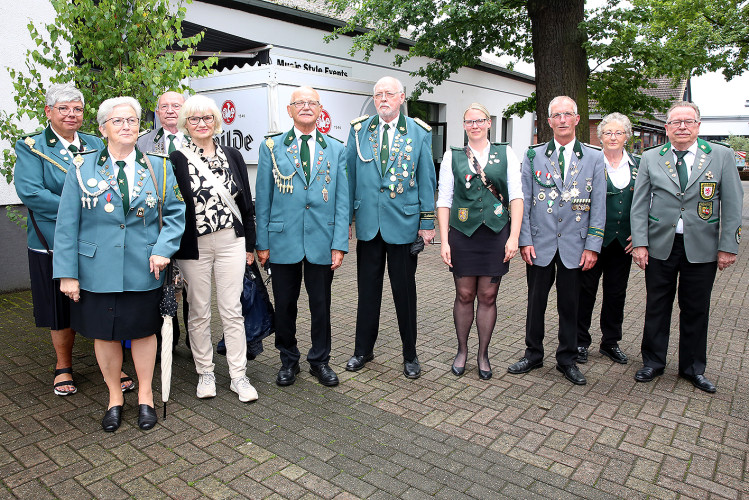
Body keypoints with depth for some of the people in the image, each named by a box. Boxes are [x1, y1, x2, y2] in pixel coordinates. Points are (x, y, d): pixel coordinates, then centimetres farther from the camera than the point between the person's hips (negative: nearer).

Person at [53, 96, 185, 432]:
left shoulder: (158, 168, 4)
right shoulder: (82, 168, 1)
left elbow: (175, 214, 4)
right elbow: (67, 224, -1)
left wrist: (163, 248, -12)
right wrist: (67, 273, -6)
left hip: (144, 271, 0)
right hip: (97, 272, 0)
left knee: (143, 331, 11)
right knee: (104, 335, 10)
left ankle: (145, 397, 30)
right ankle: (115, 397, 32)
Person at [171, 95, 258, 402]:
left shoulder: (233, 156, 8)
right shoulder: (176, 160, -1)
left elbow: (246, 202, 10)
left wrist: (250, 244, 8)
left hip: (231, 242, 2)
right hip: (193, 246, -1)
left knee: (232, 311, 5)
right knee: (199, 312, 9)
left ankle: (238, 376, 15)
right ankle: (205, 373, 25)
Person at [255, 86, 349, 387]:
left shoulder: (336, 150, 6)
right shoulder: (271, 147, 5)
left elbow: (342, 201, 2)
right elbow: (263, 199, 4)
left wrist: (340, 244, -4)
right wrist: (262, 242, -1)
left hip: (322, 241, 1)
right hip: (283, 240, 0)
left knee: (320, 305, 10)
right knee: (285, 305, 10)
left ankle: (320, 360, 29)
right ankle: (289, 360, 29)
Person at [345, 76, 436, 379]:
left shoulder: (419, 133, 3)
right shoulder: (359, 130, 7)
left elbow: (426, 179, 2)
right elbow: (349, 175, 8)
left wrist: (427, 222, -2)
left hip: (404, 223, -1)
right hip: (368, 223, 2)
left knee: (404, 291, 7)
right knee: (367, 289, 11)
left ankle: (410, 355, 22)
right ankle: (363, 350, 27)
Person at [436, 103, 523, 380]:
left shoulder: (506, 154, 6)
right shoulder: (452, 156, 6)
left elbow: (516, 196, 1)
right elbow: (444, 200, 3)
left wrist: (514, 237, -9)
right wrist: (444, 241, -5)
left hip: (496, 233, 0)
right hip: (462, 234, 0)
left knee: (488, 297, 6)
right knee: (464, 295, 6)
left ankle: (483, 354, 22)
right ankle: (462, 351, 25)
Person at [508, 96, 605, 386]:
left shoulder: (594, 159, 5)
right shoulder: (533, 156, 5)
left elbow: (598, 206, 3)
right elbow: (524, 201, 2)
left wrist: (592, 245, -4)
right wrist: (525, 240, -5)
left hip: (574, 246, 0)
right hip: (540, 244, 0)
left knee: (569, 305, 9)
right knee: (536, 302, 8)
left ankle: (567, 359, 25)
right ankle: (533, 354, 25)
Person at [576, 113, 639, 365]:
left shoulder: (637, 165, 9)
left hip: (624, 241, 4)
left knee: (616, 292, 11)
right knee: (586, 290, 3)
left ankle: (610, 342, 26)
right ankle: (580, 342, 16)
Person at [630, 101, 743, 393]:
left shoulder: (721, 156, 2)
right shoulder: (650, 158, 3)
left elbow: (732, 205, 1)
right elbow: (639, 204, 2)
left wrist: (728, 246, -4)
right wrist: (640, 243, -6)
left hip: (702, 248, 0)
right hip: (660, 245, 0)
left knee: (696, 309, 10)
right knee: (657, 306, 9)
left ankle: (693, 368, 26)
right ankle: (653, 362, 24)